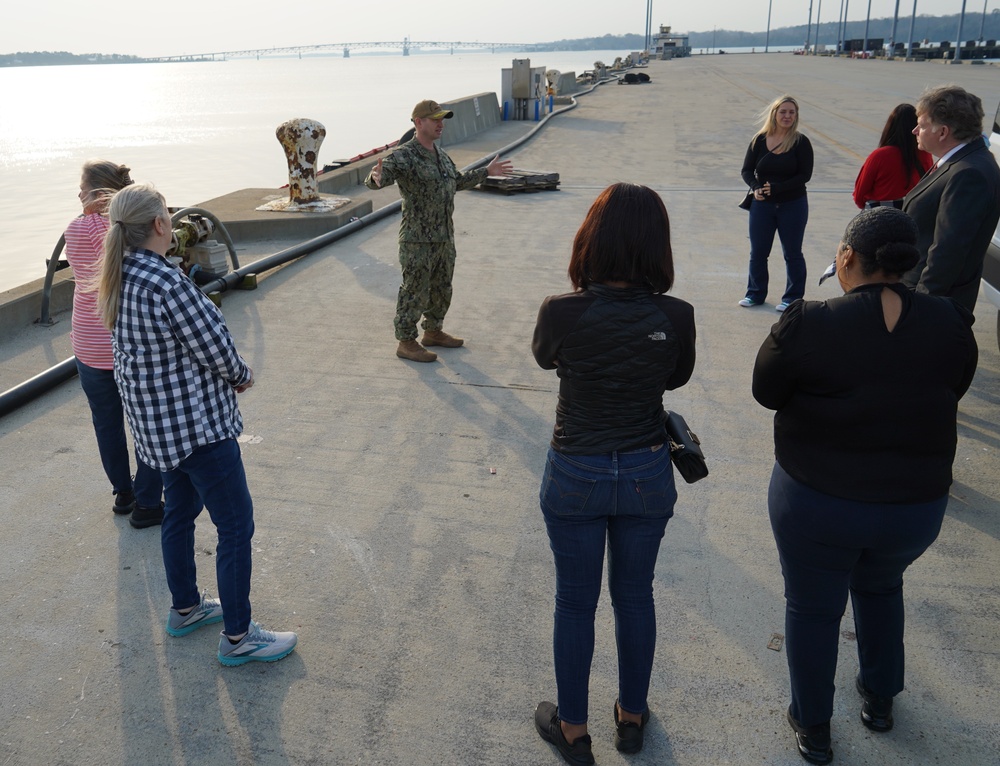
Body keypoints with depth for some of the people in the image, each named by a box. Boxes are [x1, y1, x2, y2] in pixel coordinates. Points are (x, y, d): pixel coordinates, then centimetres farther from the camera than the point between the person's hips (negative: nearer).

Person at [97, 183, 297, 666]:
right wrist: (241, 376, 1)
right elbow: (214, 349, -21)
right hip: (196, 423, -10)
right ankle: (238, 637, 14)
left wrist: (230, 373, 2)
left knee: (180, 513, 23)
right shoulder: (168, 284, -27)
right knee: (236, 527, 2)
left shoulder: (118, 281, 3)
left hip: (155, 423, 10)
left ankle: (185, 609, 41)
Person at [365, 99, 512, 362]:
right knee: (414, 291, 0)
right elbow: (375, 179, -28)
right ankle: (406, 343, 11)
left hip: (445, 238, 9)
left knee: (441, 289, 18)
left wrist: (486, 171, 34)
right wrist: (376, 178, -52)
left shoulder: (441, 156, 13)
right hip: (418, 240, -8)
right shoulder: (405, 156, -15)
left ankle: (433, 332, 35)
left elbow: (458, 182, 31)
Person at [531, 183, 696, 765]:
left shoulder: (561, 311, -20)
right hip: (648, 475, 2)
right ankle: (632, 717, 41)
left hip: (575, 476, -1)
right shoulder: (676, 317, -15)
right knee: (635, 596, 21)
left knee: (576, 602, 16)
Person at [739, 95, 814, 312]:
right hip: (762, 205, 2)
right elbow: (747, 170, 1)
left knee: (792, 253, 7)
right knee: (757, 252, 9)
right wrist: (756, 188, -19)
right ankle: (755, 293, 24)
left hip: (793, 205, -2)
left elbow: (805, 175, -10)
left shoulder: (801, 142, -6)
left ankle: (792, 297, 18)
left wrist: (776, 188, -19)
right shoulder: (759, 140, 0)